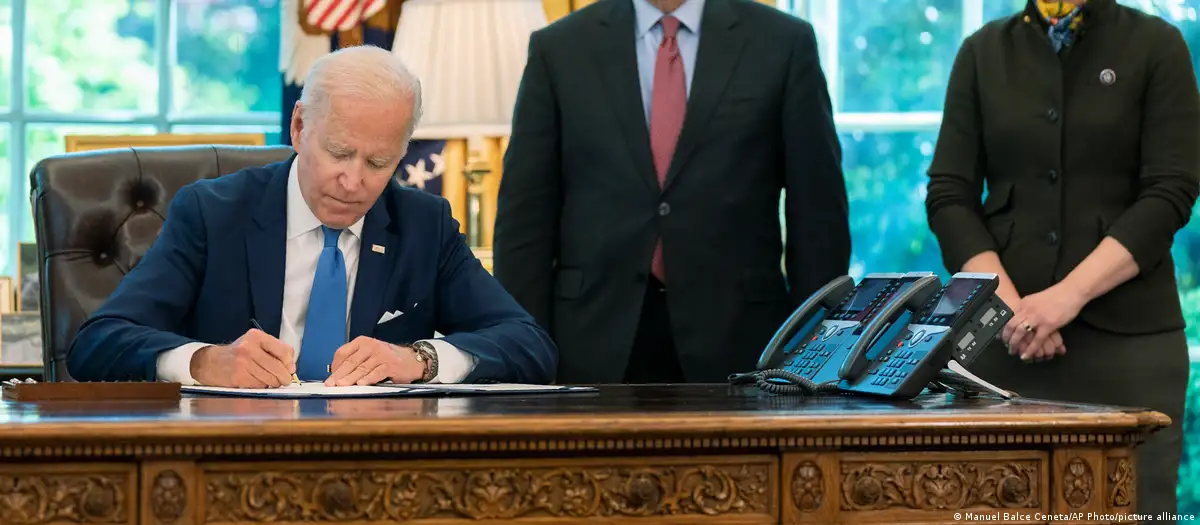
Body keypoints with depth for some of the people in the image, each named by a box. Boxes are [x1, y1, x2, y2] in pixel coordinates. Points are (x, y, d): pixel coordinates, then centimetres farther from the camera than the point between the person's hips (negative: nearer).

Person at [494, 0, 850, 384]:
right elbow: (524, 219, 5)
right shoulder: (559, 49, 5)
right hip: (597, 340, 1)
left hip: (735, 340, -1)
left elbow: (817, 217, 3)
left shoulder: (783, 44, 3)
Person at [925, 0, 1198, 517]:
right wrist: (1008, 306, -10)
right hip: (1008, 336, 2)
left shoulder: (1156, 46, 4)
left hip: (1126, 333, -2)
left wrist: (1068, 295, -16)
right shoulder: (983, 52, 11)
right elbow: (949, 194, 5)